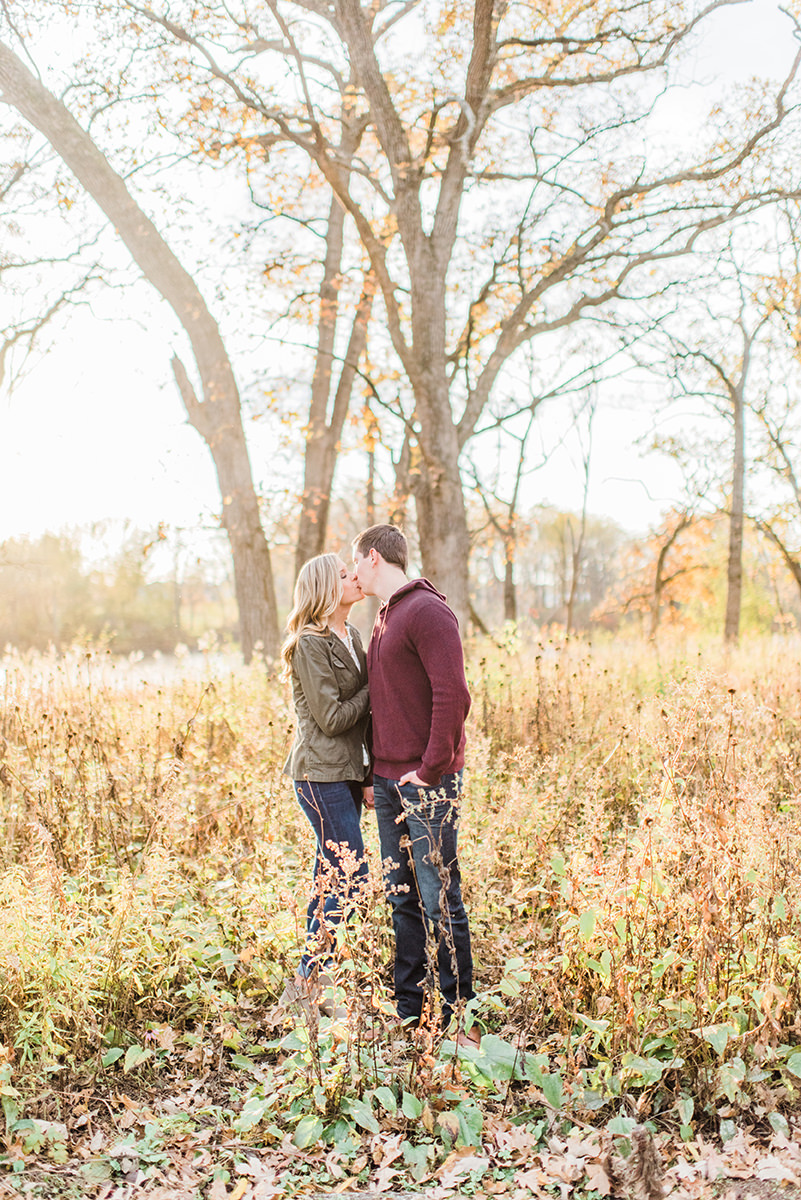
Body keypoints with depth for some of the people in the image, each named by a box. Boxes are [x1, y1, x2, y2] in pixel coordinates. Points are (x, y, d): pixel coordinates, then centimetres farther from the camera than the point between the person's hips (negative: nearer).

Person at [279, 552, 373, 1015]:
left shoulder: (351, 636, 13)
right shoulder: (310, 644, -13)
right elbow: (332, 718, -16)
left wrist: (368, 775, 9)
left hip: (348, 772, 8)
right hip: (321, 773, -8)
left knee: (332, 878, 12)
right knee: (352, 878, -8)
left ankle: (315, 978, 22)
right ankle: (305, 986, 3)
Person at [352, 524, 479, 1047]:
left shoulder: (427, 611, -11)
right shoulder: (385, 617, 18)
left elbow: (453, 695, -19)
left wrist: (430, 769, -18)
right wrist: (379, 770, 16)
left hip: (427, 783, -9)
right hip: (389, 780, 9)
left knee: (440, 901, -2)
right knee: (402, 899, 13)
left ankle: (458, 1017, 9)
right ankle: (409, 1011, 24)